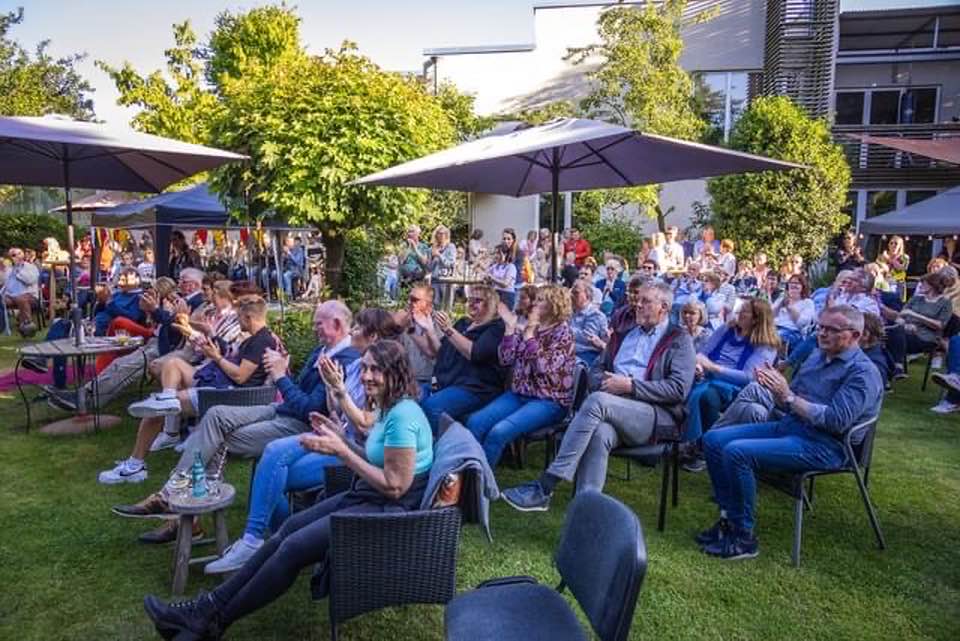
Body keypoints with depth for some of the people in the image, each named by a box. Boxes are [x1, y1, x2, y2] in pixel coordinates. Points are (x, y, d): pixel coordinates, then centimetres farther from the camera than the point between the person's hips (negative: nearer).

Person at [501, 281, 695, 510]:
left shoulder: (679, 340, 8)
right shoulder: (623, 332, 25)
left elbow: (678, 388, -5)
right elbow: (596, 369, 24)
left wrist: (630, 386, -13)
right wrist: (605, 382, -1)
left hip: (658, 418, -4)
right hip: (611, 410, 4)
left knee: (597, 400, -32)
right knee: (599, 433, -34)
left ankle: (544, 486, -33)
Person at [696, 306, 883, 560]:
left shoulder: (863, 372, -10)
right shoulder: (817, 358, 15)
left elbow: (837, 421, -23)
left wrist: (789, 396, -22)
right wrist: (774, 387, -5)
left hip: (821, 445, -9)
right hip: (787, 426, 9)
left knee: (737, 452, -27)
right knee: (714, 439, -3)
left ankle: (744, 537, -13)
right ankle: (729, 517, 3)